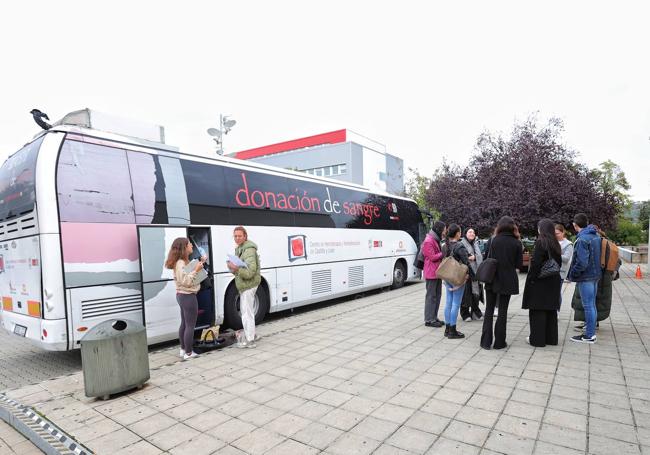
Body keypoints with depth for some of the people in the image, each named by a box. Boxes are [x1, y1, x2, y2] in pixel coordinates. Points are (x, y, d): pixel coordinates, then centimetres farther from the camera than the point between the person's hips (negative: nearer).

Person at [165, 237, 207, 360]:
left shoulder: (184, 262, 9)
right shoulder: (181, 264, -21)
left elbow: (189, 277, 10)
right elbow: (186, 282, -24)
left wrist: (200, 263, 4)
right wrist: (196, 270, -24)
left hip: (182, 295, 10)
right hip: (188, 296, -10)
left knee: (184, 324, 18)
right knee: (190, 325, 0)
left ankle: (183, 350, 30)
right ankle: (188, 353, 9)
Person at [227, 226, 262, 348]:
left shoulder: (249, 250, -20)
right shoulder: (239, 249, 13)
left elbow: (250, 272, -26)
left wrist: (236, 269, -35)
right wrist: (233, 268, 4)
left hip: (248, 285, -11)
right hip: (244, 285, 11)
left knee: (247, 312, -4)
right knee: (246, 311, 21)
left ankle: (249, 340, 6)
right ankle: (251, 335, 35)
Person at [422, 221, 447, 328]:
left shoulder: (436, 240, 18)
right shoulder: (428, 241, -15)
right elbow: (432, 257, -19)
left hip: (437, 272, 10)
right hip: (431, 273, -10)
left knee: (437, 295, 13)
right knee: (431, 296, -5)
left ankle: (434, 317, 21)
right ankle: (429, 320, 2)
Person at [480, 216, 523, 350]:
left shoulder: (493, 240, -5)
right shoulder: (517, 243, -4)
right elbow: (519, 264, -2)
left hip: (492, 280, 0)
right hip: (507, 282, 0)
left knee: (489, 310, 10)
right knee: (503, 311, 9)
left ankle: (486, 341, 9)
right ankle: (499, 342, 13)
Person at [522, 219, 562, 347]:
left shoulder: (540, 242, -14)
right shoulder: (555, 244, 8)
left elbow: (536, 262, -19)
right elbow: (559, 262, 14)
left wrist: (531, 278, -13)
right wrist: (555, 273, 18)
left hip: (540, 281, -8)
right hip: (553, 281, 8)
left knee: (537, 310, 0)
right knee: (551, 310, 14)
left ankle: (537, 339, 5)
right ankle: (551, 338, 22)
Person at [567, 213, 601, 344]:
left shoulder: (582, 239, -20)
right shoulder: (596, 236, 8)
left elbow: (582, 262, -24)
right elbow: (598, 256, 15)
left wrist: (572, 274, -12)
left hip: (585, 277, -9)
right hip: (595, 275, 9)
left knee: (588, 306, -1)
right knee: (592, 304, 16)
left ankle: (589, 336, 7)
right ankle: (591, 332, 25)